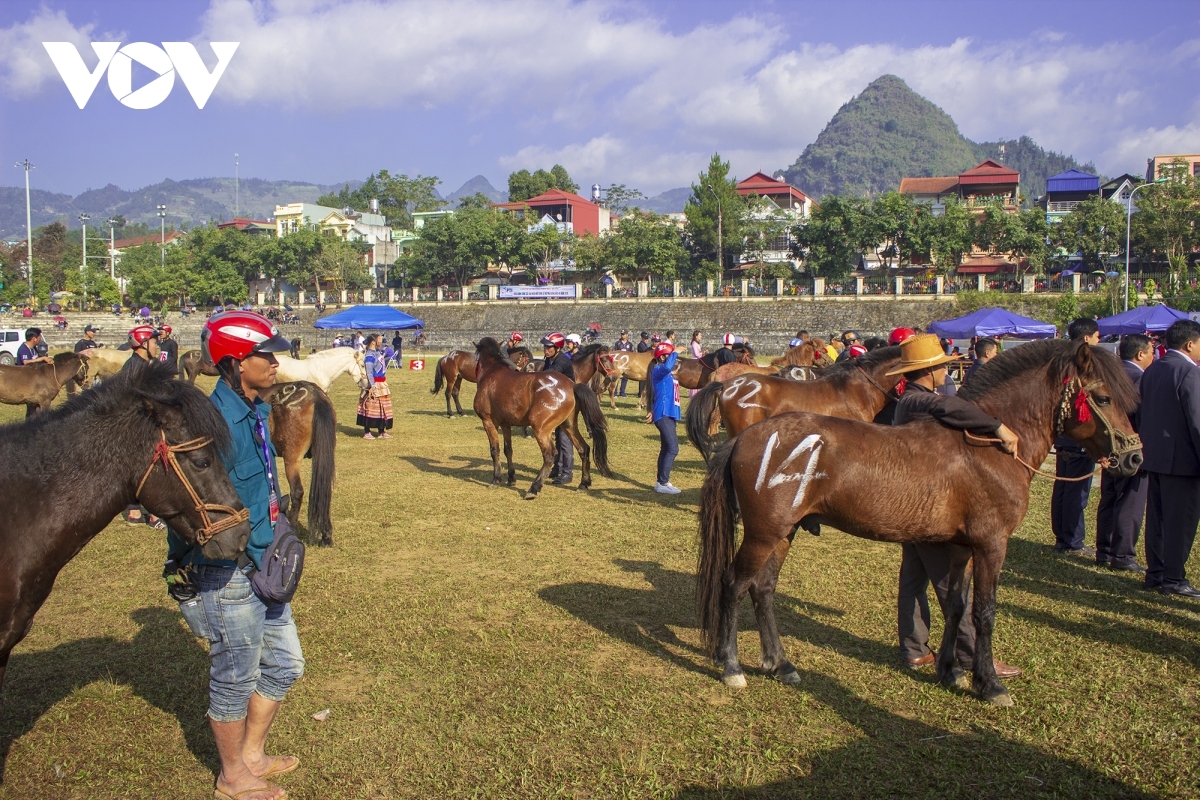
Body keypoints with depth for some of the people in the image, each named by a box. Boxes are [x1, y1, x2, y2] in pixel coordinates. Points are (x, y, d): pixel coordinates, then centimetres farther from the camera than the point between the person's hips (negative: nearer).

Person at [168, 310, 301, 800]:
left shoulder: (256, 411, 5)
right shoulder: (217, 421, -24)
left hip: (263, 568, 9)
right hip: (229, 576, -9)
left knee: (285, 665, 21)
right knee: (236, 678, 11)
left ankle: (252, 755, 41)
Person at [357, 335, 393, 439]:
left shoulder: (378, 352, 10)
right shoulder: (369, 355, -16)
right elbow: (369, 372, -22)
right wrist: (373, 386, -26)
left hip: (382, 385, 9)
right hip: (375, 385, -9)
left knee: (383, 408, 13)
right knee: (371, 407, -4)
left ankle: (382, 431, 21)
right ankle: (366, 432, 4)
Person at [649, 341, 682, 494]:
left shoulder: (668, 373, 16)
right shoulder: (658, 370, -12)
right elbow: (667, 367, -32)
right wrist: (675, 353, -18)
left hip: (669, 414, 10)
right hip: (664, 414, -10)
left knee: (666, 449, 13)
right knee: (672, 448, -13)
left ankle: (661, 481, 20)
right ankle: (663, 483, -11)